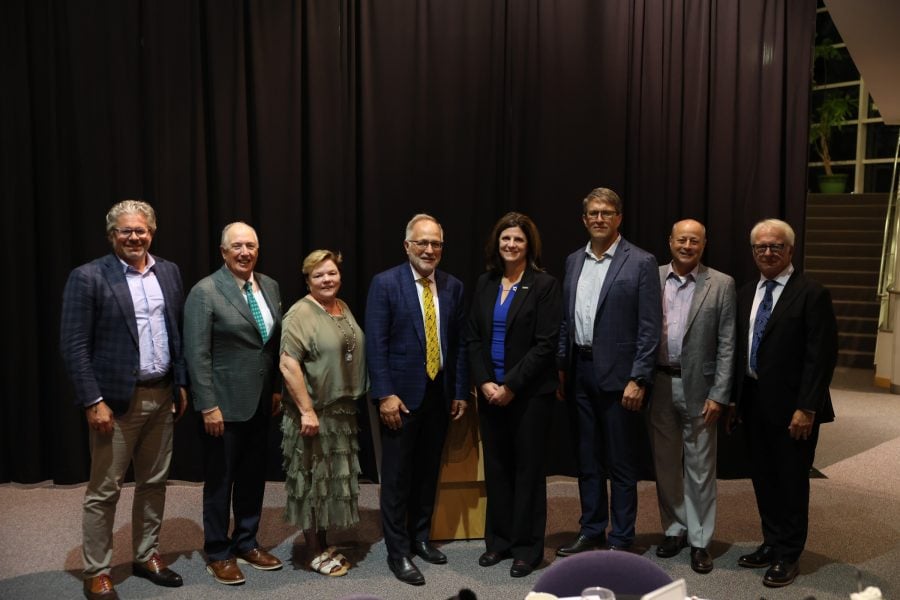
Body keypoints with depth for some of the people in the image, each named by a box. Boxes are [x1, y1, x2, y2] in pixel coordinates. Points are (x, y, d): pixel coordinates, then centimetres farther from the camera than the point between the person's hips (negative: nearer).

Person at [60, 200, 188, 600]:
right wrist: (93, 401, -15)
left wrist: (182, 384, 9)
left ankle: (147, 556, 31)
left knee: (154, 483, 15)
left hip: (162, 396, 5)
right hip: (116, 399, -5)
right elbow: (73, 346, -11)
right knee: (104, 490, 5)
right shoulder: (88, 277, -8)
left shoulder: (169, 272, 7)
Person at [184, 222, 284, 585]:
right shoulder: (205, 291, -13)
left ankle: (246, 544, 31)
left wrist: (277, 389, 10)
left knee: (253, 477, 15)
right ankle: (218, 554, 23)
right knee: (219, 481, 8)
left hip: (260, 401, 6)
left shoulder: (270, 286, 6)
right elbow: (197, 354, -15)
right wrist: (209, 406, -17)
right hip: (225, 403, -6)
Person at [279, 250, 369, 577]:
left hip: (342, 409, 8)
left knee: (333, 476, 16)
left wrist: (357, 398, 15)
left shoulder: (343, 308, 9)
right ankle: (316, 552, 18)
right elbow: (288, 366, -21)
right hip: (313, 411, -8)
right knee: (313, 479, 4)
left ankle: (323, 543, 30)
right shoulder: (301, 313, -15)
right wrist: (307, 410, -23)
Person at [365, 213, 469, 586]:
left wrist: (460, 392, 6)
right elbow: (375, 344, -11)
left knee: (428, 470, 15)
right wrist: (385, 394, -16)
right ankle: (398, 552, 17)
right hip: (402, 394, -4)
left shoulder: (453, 286, 6)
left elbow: (459, 343, 9)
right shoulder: (385, 283, -7)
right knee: (397, 475, 4)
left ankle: (420, 538, 32)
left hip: (439, 393, 5)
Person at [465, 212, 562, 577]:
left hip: (529, 393, -4)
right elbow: (472, 338, 7)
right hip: (490, 391, 5)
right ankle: (498, 541, 25)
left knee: (527, 468, 5)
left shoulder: (544, 285, -6)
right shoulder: (484, 284, 8)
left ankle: (527, 548, 18)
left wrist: (511, 385, -15)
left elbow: (546, 344, -12)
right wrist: (484, 382, -6)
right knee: (496, 466, 11)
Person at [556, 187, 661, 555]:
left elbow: (650, 327, -9)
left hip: (617, 374, -5)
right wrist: (561, 367, 9)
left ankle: (621, 541, 19)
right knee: (587, 460, 15)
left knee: (621, 464, 5)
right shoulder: (573, 261, 11)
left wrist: (638, 380, -14)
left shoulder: (641, 262, -6)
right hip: (579, 372, 6)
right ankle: (591, 532, 28)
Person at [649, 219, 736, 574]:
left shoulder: (721, 285, -2)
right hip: (658, 384, 2)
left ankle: (699, 540, 19)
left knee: (700, 467, 6)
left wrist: (718, 395, -9)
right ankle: (674, 530, 29)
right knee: (665, 463, 13)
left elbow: (727, 345, -4)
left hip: (697, 387, -2)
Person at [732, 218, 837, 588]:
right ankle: (771, 544, 31)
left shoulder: (811, 294, -10)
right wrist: (735, 399, 8)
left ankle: (788, 555, 21)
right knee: (763, 478, 15)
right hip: (753, 403, 6)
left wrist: (806, 408, -18)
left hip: (790, 407, -6)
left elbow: (821, 357, -14)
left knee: (791, 482, 7)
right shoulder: (745, 295, 10)